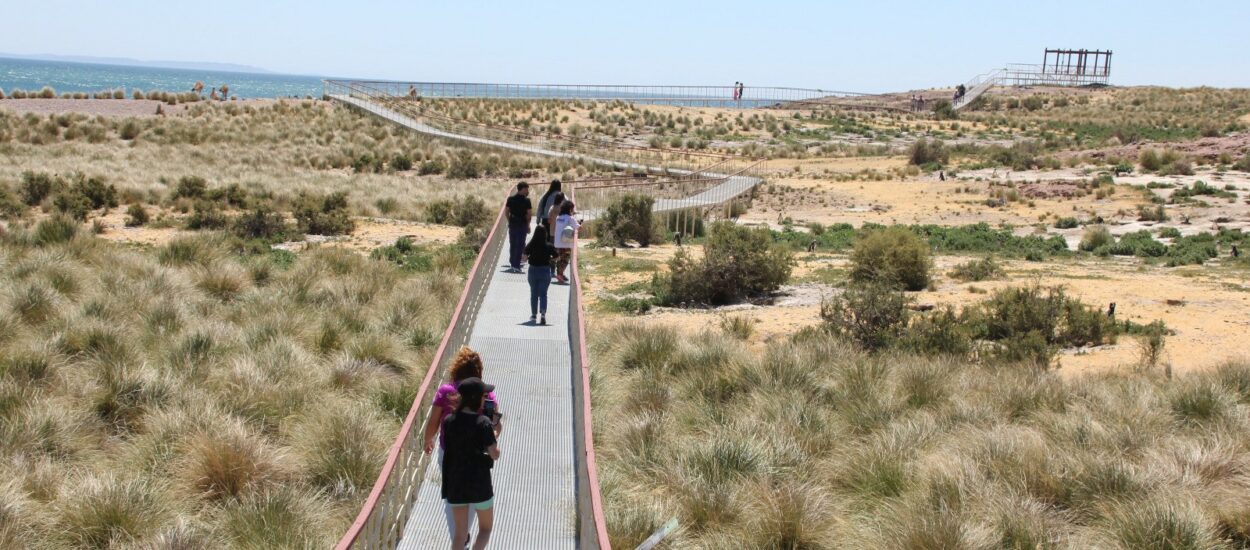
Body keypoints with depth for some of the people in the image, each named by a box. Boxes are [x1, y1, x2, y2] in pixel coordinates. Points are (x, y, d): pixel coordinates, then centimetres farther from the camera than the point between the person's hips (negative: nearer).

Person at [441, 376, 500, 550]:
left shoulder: (448, 421, -3)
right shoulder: (483, 423, -16)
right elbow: (494, 454, -11)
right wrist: (494, 436, 3)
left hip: (455, 483, 4)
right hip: (479, 484, -4)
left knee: (460, 533, 12)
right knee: (486, 527, 17)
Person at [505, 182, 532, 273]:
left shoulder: (510, 199, 5)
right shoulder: (526, 200, -9)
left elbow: (507, 211, 8)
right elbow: (529, 214, -11)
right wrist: (528, 224, 0)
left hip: (512, 224, 5)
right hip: (522, 225, -5)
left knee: (512, 244, 15)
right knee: (519, 245, -2)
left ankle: (512, 263, 23)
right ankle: (516, 266, -6)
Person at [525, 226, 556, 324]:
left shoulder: (531, 245, -11)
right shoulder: (549, 246, -10)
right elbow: (556, 257, -2)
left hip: (533, 270, 1)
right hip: (545, 271, -1)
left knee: (533, 293, 17)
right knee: (543, 294, 3)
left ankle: (534, 314, 26)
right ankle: (543, 313, -17)